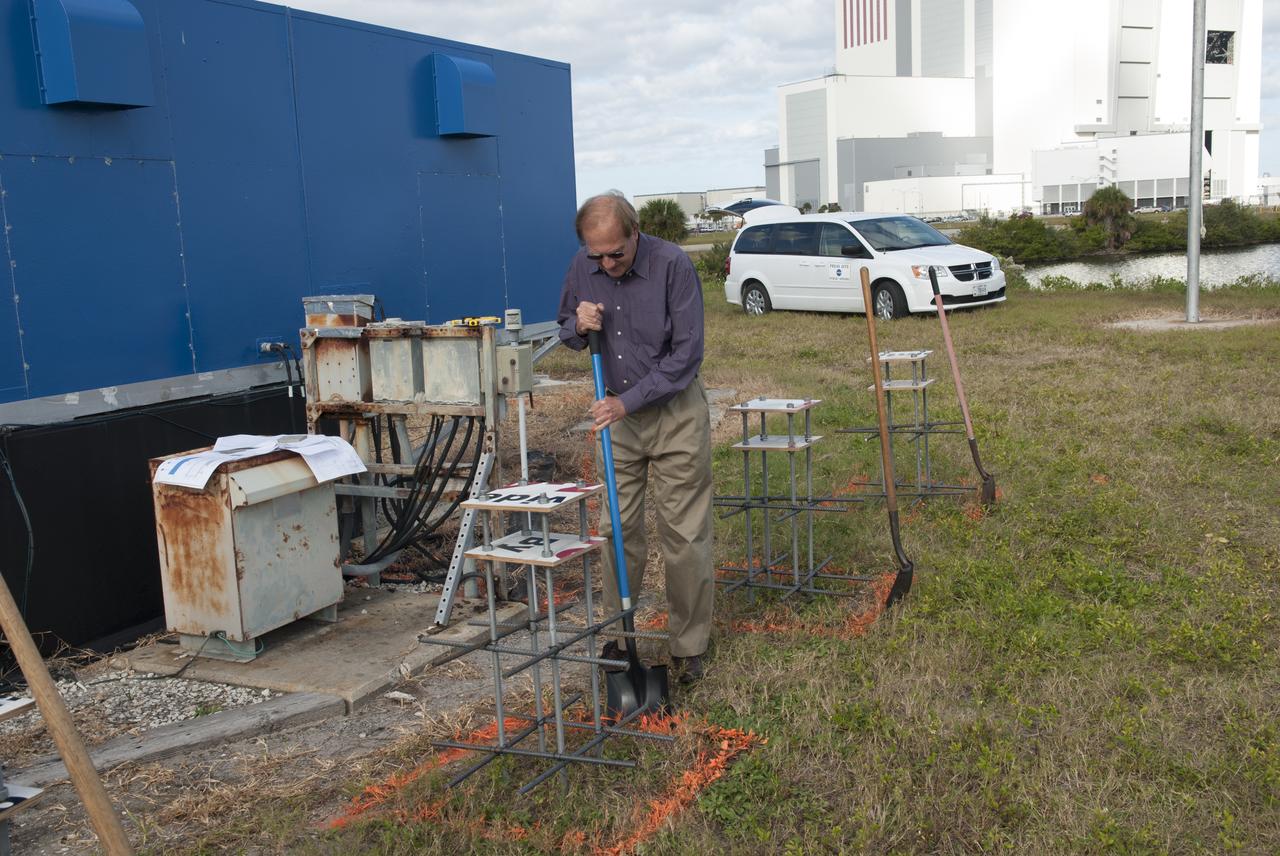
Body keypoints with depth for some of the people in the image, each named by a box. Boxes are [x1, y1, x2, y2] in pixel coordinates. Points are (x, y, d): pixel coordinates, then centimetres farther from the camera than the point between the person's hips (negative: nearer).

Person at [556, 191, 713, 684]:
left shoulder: (672, 265, -18)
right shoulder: (583, 267, -3)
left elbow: (686, 353, -18)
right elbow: (567, 333, 12)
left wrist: (629, 401, -20)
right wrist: (579, 325, -13)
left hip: (674, 411, -4)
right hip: (617, 413, 4)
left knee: (684, 533, 1)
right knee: (617, 529, 8)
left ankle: (688, 647, 13)